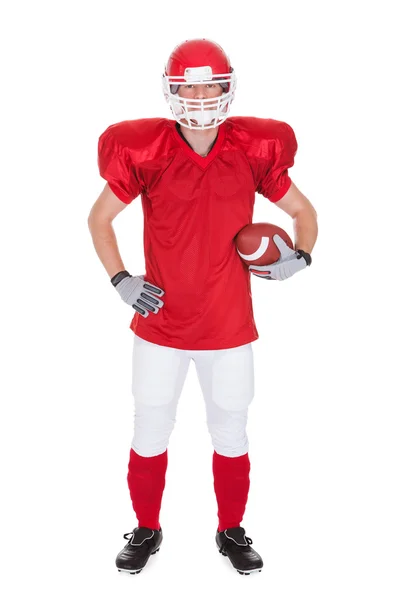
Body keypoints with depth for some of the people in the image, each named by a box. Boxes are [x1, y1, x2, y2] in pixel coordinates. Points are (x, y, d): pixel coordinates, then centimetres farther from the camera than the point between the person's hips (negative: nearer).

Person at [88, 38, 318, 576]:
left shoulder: (253, 151, -5)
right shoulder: (144, 152, -8)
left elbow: (304, 212, 7)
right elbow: (99, 218, 4)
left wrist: (300, 258, -12)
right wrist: (120, 280, -8)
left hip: (229, 327, 1)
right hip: (160, 325, 0)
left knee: (231, 437, 14)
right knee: (150, 437, 12)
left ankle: (231, 532, 37)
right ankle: (147, 531, 35)